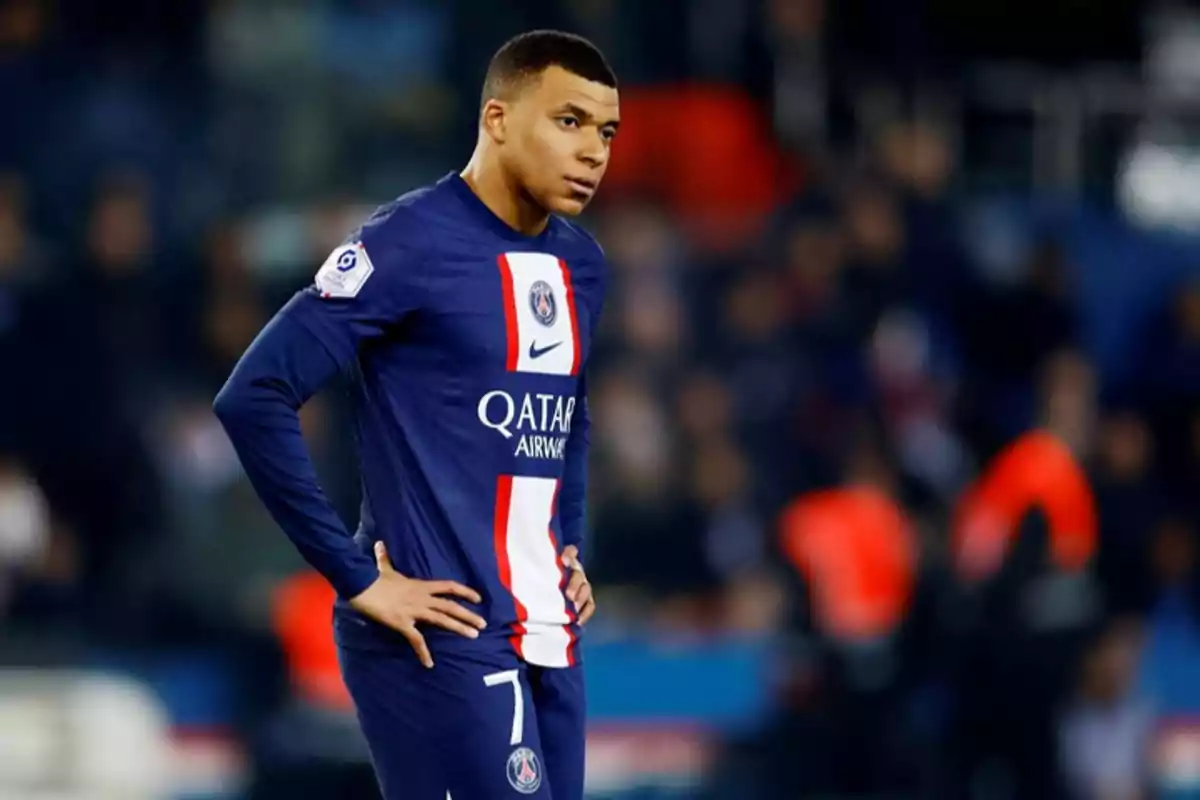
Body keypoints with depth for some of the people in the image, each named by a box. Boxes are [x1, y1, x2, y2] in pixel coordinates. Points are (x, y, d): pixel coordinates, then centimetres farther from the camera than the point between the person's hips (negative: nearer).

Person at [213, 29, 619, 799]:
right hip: (442, 636, -8)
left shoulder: (581, 264, 13)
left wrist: (571, 548, 15)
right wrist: (358, 578, -16)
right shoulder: (410, 247, -11)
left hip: (549, 639, 8)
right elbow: (253, 398, -16)